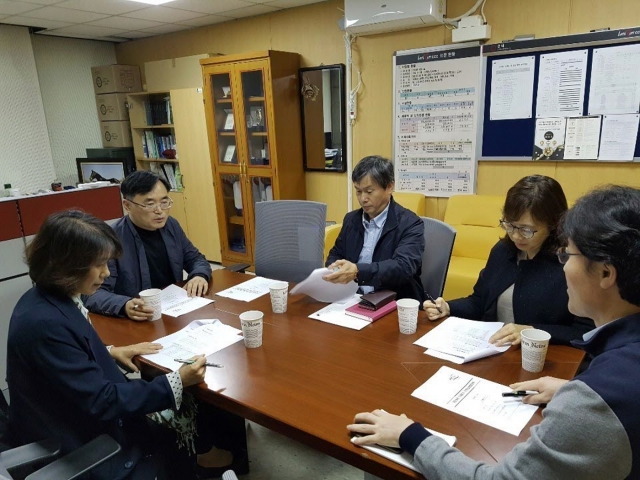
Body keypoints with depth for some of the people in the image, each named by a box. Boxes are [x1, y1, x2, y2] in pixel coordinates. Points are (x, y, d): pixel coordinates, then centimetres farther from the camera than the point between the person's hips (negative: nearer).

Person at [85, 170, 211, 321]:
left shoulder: (171, 225, 4)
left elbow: (195, 259, 15)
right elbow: (92, 294, -19)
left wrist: (200, 275, -7)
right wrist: (125, 306, -38)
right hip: (135, 323, -4)